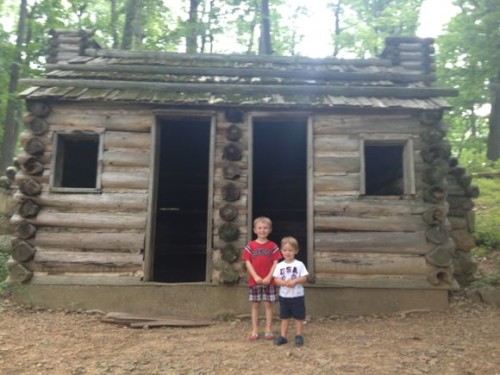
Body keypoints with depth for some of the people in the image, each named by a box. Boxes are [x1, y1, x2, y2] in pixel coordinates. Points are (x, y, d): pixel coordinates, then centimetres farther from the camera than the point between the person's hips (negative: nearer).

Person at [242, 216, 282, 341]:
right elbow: (247, 262, -3)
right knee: (255, 305, 7)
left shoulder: (273, 246, 0)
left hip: (268, 281, 0)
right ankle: (254, 330, 15)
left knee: (268, 305, 6)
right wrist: (255, 276, -13)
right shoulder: (250, 246, 0)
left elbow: (275, 262, -3)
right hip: (254, 280, 0)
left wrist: (269, 277, -13)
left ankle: (268, 330, 14)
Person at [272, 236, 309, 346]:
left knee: (299, 317, 7)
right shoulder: (279, 265, -1)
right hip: (284, 296, 2)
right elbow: (276, 279, -4)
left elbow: (304, 278, -8)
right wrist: (284, 282, -22)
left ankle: (298, 335, 21)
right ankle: (283, 336, 20)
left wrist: (295, 281, -23)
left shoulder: (299, 264, -7)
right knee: (284, 317, 12)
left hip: (297, 296, -2)